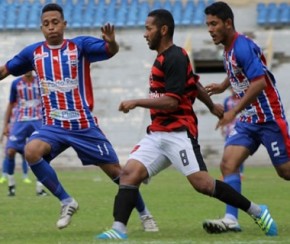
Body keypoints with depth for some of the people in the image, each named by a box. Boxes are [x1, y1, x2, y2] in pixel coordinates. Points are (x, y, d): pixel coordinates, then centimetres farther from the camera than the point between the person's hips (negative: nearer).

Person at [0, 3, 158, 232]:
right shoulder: (33, 52, 4)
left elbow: (111, 51, -20)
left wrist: (111, 42, -43)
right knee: (31, 151, -28)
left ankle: (144, 214, 27)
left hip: (84, 126, -2)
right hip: (54, 126, 2)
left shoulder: (80, 45, -6)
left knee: (115, 170, 4)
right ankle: (67, 202, -13)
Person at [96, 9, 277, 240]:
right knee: (129, 173, -10)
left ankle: (257, 212, 2)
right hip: (157, 133, 9)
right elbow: (194, 85, 31)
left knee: (203, 183, -13)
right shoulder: (164, 57, 17)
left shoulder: (175, 58, -12)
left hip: (179, 132, -9)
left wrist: (136, 102, -18)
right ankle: (119, 230, -18)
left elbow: (172, 101, -19)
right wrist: (212, 106, 45)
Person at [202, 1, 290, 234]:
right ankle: (231, 219, -15)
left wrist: (234, 111, -27)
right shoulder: (228, 49, 8)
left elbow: (259, 82, -28)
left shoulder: (243, 47, -19)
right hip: (248, 120, 8)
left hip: (269, 118, -8)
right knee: (228, 164, -9)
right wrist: (223, 86, 15)